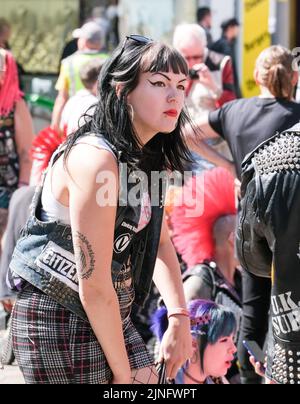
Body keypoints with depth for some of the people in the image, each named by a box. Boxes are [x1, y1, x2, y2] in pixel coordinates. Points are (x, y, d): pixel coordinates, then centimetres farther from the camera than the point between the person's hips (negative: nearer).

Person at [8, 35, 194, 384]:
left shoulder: (146, 156, 5)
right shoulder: (95, 160, -24)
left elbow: (159, 241, 13)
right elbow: (93, 286, -23)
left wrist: (179, 317, -1)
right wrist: (124, 372, -14)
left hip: (109, 315, 9)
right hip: (58, 320, -9)